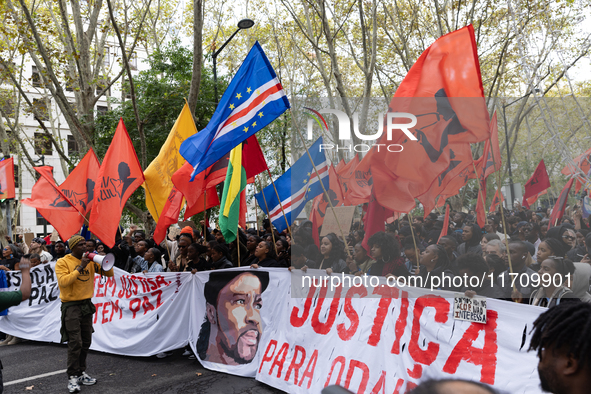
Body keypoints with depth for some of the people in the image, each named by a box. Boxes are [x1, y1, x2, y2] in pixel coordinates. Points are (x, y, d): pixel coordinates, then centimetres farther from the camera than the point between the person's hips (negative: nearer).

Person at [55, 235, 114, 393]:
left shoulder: (90, 261, 7)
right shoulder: (63, 262, -6)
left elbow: (109, 273, 6)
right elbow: (63, 282, -20)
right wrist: (80, 267, -22)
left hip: (87, 304, 5)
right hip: (71, 306, -5)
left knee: (86, 342, 11)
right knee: (75, 343, -8)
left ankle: (81, 372, 24)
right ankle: (72, 377, 2)